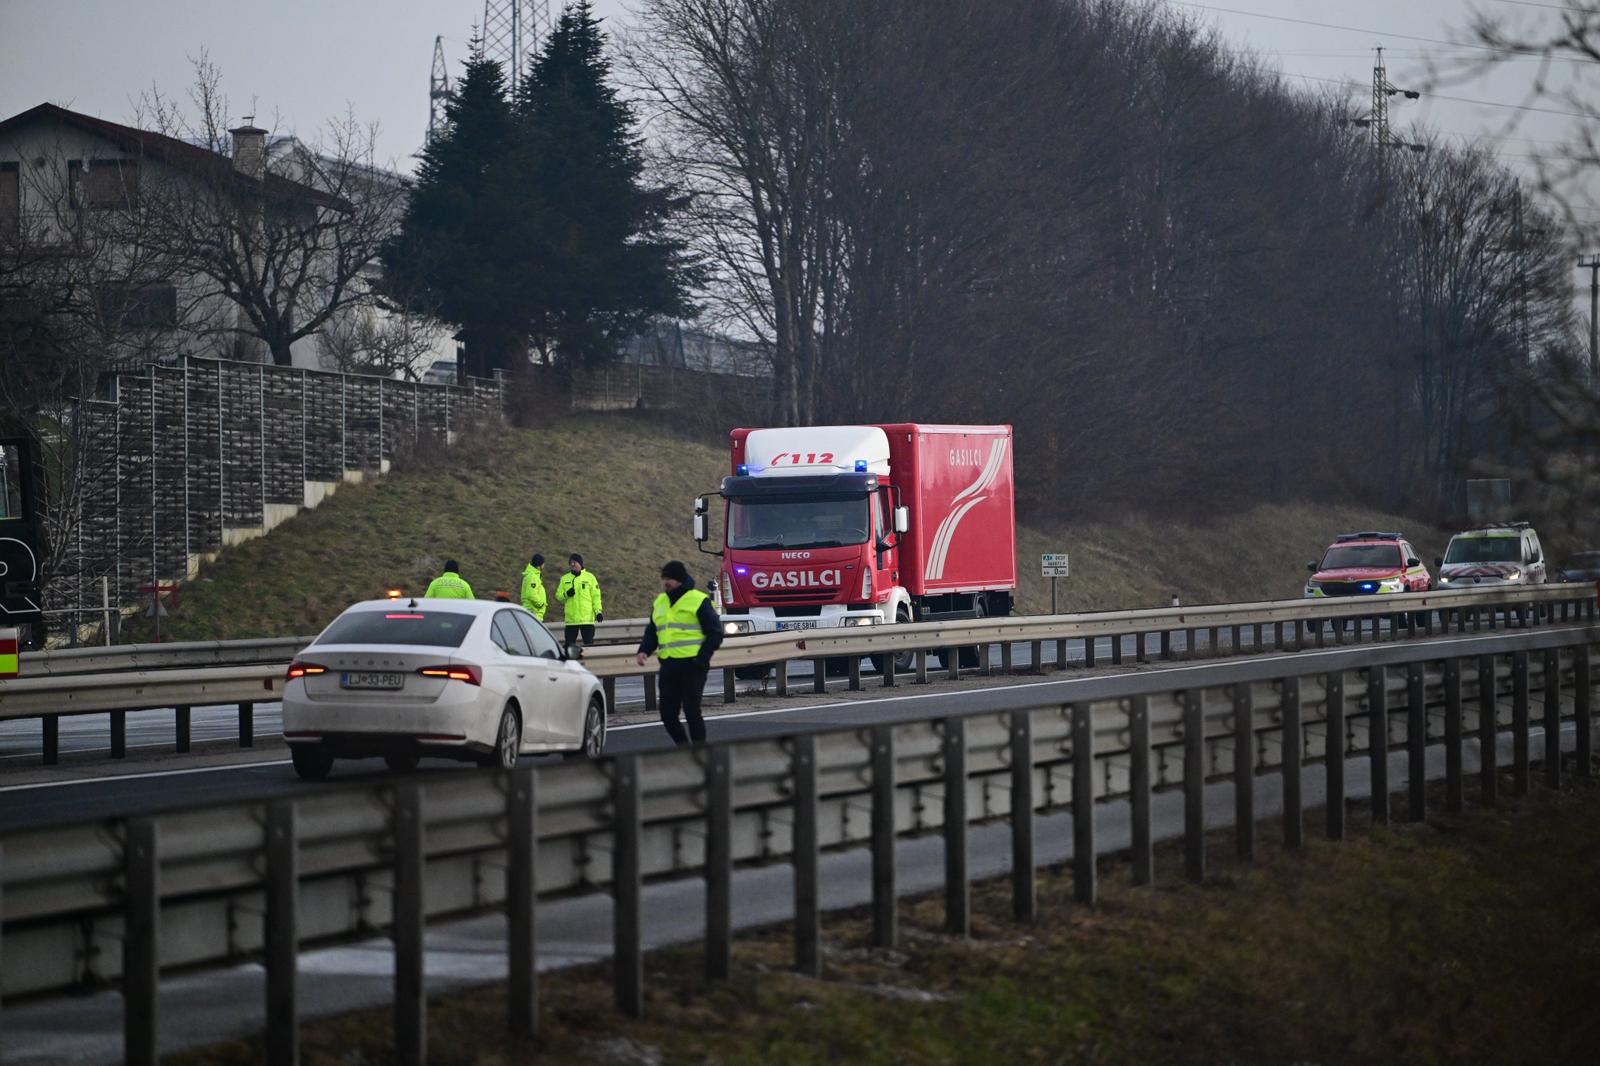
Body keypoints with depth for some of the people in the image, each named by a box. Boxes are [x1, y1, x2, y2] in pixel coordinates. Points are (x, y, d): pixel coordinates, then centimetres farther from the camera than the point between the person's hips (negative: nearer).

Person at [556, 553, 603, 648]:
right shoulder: (565, 578, 12)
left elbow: (596, 596, 1)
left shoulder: (590, 577, 4)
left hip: (587, 618, -3)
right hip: (570, 618, 3)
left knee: (589, 643, -2)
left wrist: (598, 611, -9)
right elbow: (558, 595, 11)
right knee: (570, 644, 3)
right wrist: (566, 594, -11)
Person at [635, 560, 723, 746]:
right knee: (667, 712, 4)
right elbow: (652, 633, 23)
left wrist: (701, 659, -12)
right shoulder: (660, 602, 16)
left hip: (692, 666, -6)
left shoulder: (698, 600, -4)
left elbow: (715, 633, -4)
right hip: (668, 666, 6)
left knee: (691, 710, -7)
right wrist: (644, 651, 4)